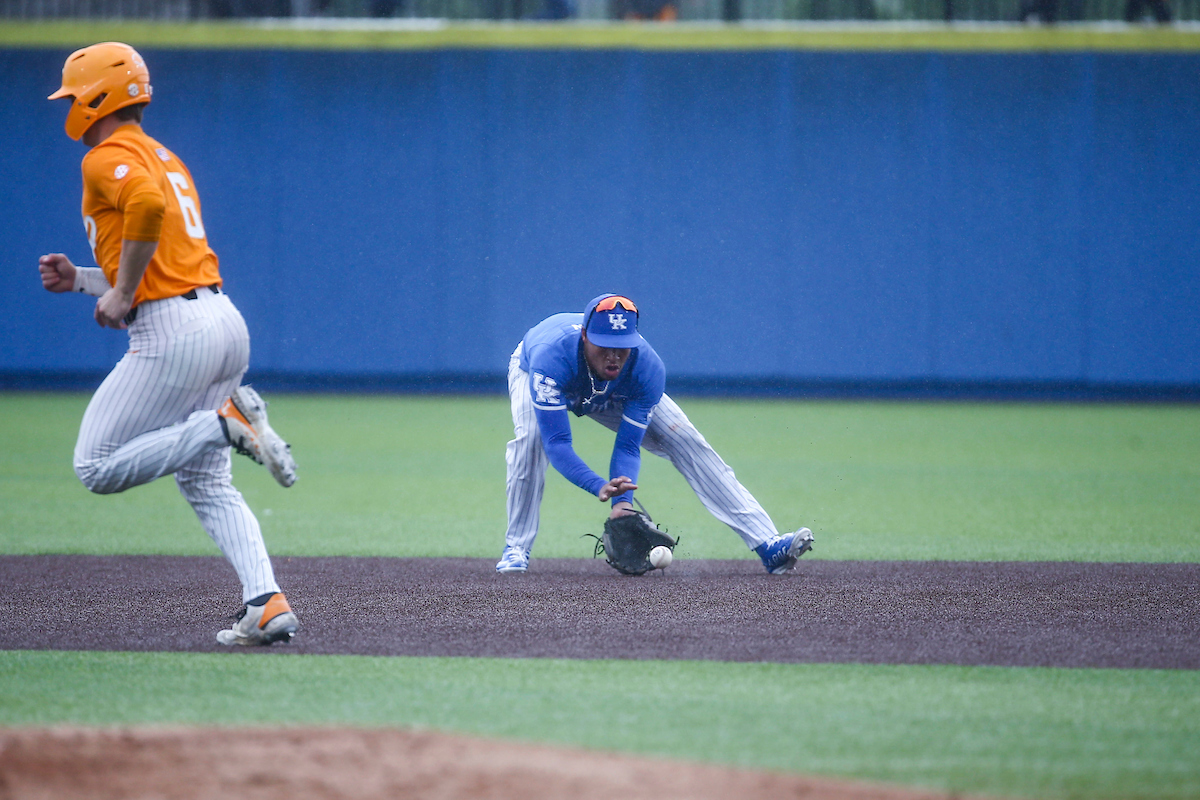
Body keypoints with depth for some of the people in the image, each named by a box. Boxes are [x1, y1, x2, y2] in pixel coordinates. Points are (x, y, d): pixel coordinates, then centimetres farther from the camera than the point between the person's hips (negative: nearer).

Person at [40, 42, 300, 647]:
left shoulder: (107, 157, -5)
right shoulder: (164, 158, 25)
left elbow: (148, 204, -28)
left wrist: (122, 294, -17)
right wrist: (82, 280, 23)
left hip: (173, 335, -9)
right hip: (225, 322, 9)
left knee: (97, 470, -1)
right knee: (206, 484, 14)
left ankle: (227, 422, -16)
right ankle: (268, 605, -4)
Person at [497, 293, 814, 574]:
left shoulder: (648, 368, -37)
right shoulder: (552, 357, -47)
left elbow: (627, 447, -31)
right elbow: (556, 444, -47)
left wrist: (622, 502, -49)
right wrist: (599, 487, -63)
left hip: (616, 393, 2)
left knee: (686, 442, -13)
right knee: (530, 438, -35)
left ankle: (766, 545, -15)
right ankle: (516, 549, -17)